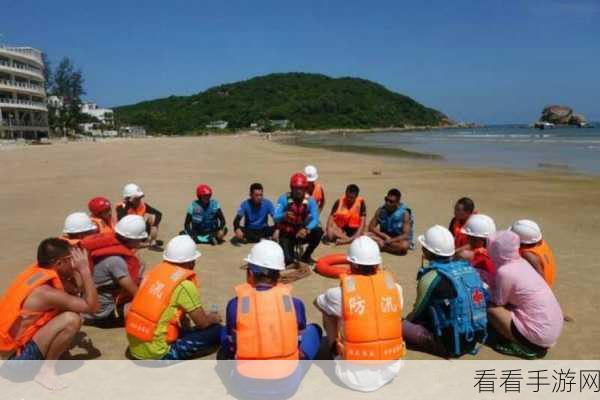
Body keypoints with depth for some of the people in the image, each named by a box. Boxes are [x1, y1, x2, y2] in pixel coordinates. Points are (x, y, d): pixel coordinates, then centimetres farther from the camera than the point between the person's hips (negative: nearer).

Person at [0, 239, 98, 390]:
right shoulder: (45, 292, -26)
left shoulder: (35, 272, -1)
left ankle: (45, 359, 10)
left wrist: (76, 271, -2)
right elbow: (91, 306, -22)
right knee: (72, 319, -27)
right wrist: (84, 269, -21)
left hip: (13, 341, 9)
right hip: (18, 357, -9)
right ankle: (46, 370, -8)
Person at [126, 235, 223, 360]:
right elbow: (202, 323, -7)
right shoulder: (184, 285, -17)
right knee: (216, 331, -5)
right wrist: (214, 318, 13)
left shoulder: (156, 270, 3)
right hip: (155, 353, -7)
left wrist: (183, 317, 25)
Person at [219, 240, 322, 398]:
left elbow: (230, 348, 3)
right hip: (287, 385, -1)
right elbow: (300, 348, 4)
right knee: (314, 329, 19)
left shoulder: (235, 304, -9)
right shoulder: (295, 303, -8)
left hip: (246, 385, 2)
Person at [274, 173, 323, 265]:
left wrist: (306, 229, -41)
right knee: (288, 260, -24)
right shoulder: (284, 198, -17)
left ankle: (306, 256, 0)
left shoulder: (310, 200, -13)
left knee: (318, 231, -25)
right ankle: (290, 254, 17)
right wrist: (284, 216, -47)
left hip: (301, 233, 3)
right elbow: (276, 218, -24)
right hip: (287, 234, -3)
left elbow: (315, 219, -22)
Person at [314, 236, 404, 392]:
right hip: (390, 371, 3)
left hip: (354, 377, -3)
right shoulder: (395, 288, -5)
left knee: (328, 312, 12)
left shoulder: (340, 293, -13)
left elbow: (317, 302, 11)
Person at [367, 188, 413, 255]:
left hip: (398, 239, -2)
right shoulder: (380, 210, -9)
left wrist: (389, 241, -30)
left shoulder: (404, 213, -18)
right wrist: (385, 236, -19)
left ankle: (381, 246, -22)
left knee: (404, 245, -38)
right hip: (384, 237, 2)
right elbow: (371, 227, -7)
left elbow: (406, 235, -22)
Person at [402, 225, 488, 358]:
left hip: (450, 344, -7)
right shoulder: (468, 268, 4)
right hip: (475, 339, 7)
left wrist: (405, 321, 21)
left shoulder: (431, 277, -14)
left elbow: (417, 312, -2)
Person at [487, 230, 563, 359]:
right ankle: (534, 344, 16)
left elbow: (498, 302, -8)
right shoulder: (520, 262, 4)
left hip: (541, 333, -9)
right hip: (554, 327, 9)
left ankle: (524, 346, 1)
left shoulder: (505, 271, -21)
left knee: (490, 308, -7)